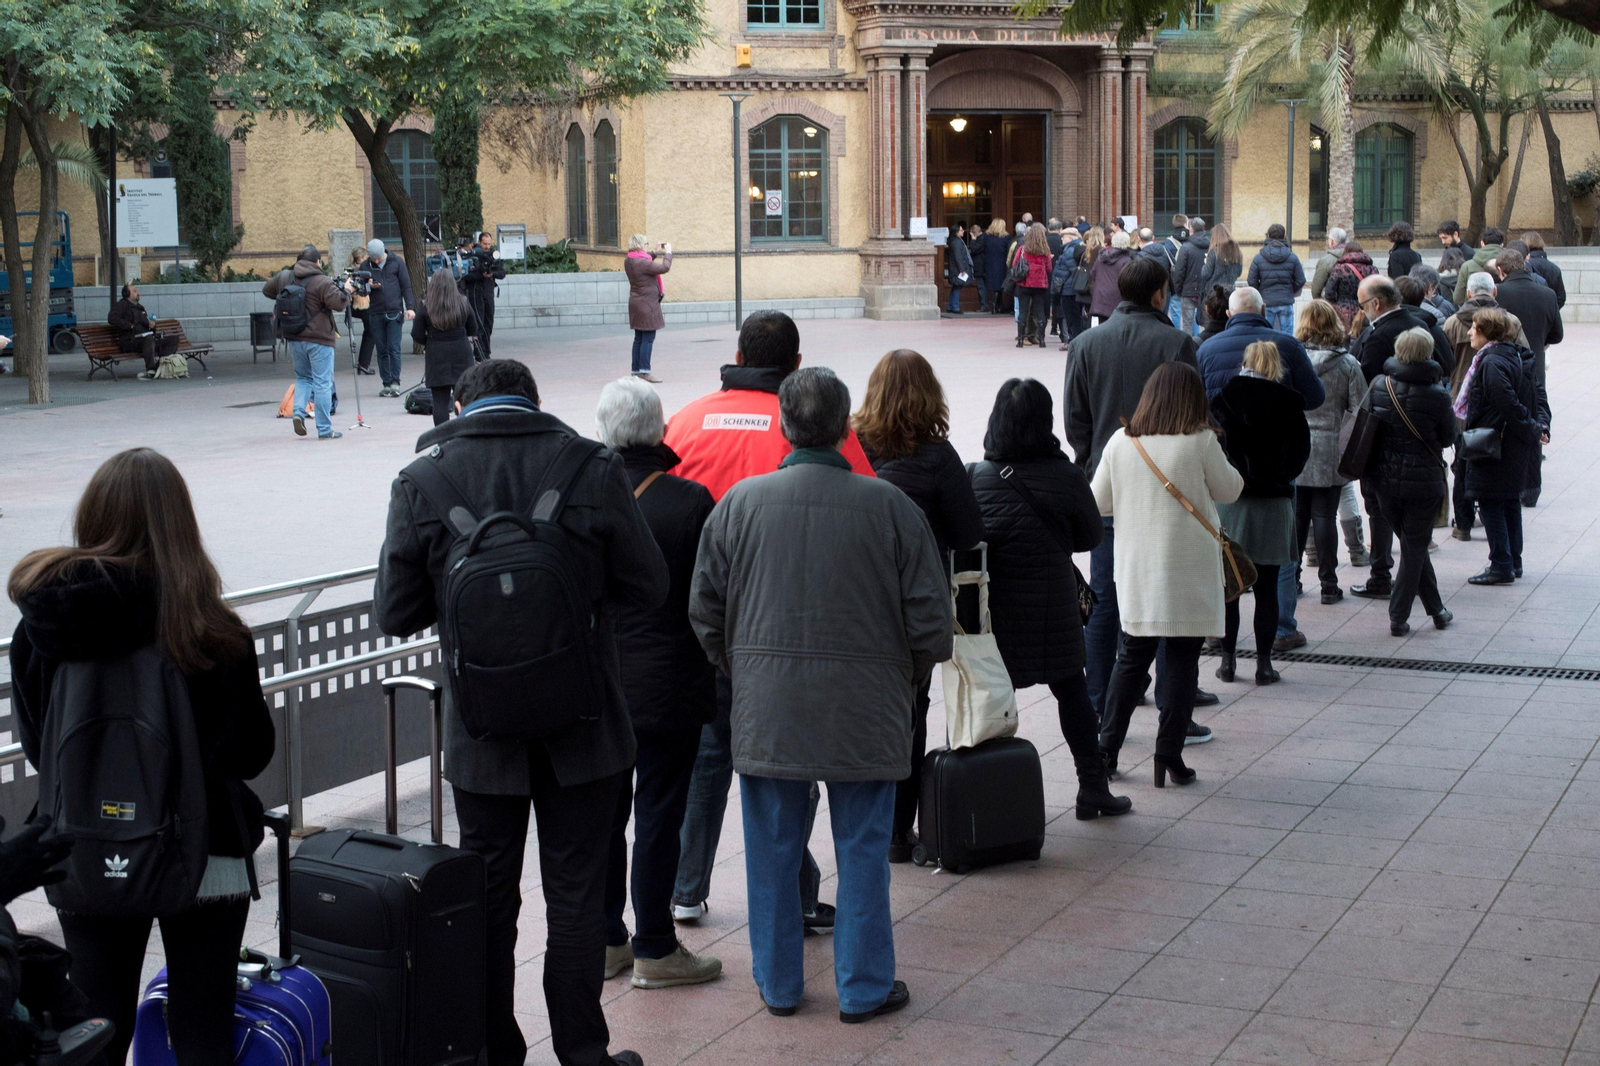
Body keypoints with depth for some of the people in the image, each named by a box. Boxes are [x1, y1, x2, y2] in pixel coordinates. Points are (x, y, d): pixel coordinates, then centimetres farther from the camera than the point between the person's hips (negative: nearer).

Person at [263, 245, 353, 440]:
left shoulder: (284, 277, 5)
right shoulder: (322, 282, -14)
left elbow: (266, 290, 19)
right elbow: (338, 304, -19)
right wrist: (346, 290, -1)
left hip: (294, 338, 5)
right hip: (319, 340, -5)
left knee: (303, 378, 22)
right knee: (322, 384, 1)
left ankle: (299, 412, 0)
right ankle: (324, 430, 2)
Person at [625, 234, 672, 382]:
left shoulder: (628, 261, 7)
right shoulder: (643, 263, -21)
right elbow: (664, 268, -18)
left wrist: (655, 253, 18)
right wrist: (668, 253, -3)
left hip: (636, 302, 9)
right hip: (647, 303, -9)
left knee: (639, 338, 14)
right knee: (648, 338, -6)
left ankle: (636, 370, 17)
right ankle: (644, 371, -8)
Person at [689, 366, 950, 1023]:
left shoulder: (739, 503, -3)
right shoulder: (888, 506, -8)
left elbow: (705, 610, 4)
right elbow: (931, 617, -4)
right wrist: (904, 678, 14)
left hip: (766, 710, 2)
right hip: (865, 710, -1)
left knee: (772, 848, 13)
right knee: (862, 849, 10)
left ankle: (777, 985, 24)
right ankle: (864, 989, 18)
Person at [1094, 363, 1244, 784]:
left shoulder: (1120, 442, -1)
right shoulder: (1201, 441, -10)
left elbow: (1099, 503, 7)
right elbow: (1229, 490, 4)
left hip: (1136, 572, 3)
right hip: (1189, 573, -3)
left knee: (1131, 659, 14)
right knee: (1182, 662, 5)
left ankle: (1107, 747, 14)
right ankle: (1169, 756, 6)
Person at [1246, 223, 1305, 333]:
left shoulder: (1258, 258, -6)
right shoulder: (1292, 257, -2)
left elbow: (1252, 282, -5)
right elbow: (1301, 281, 0)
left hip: (1266, 303, -1)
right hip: (1286, 302, 1)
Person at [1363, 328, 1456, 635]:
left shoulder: (1379, 385, -6)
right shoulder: (1437, 395, -13)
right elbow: (1449, 437, -1)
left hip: (1385, 480, 3)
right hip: (1424, 480, -3)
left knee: (1412, 545, 18)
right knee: (1415, 548, 9)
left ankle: (1436, 609, 26)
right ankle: (1398, 618, 8)